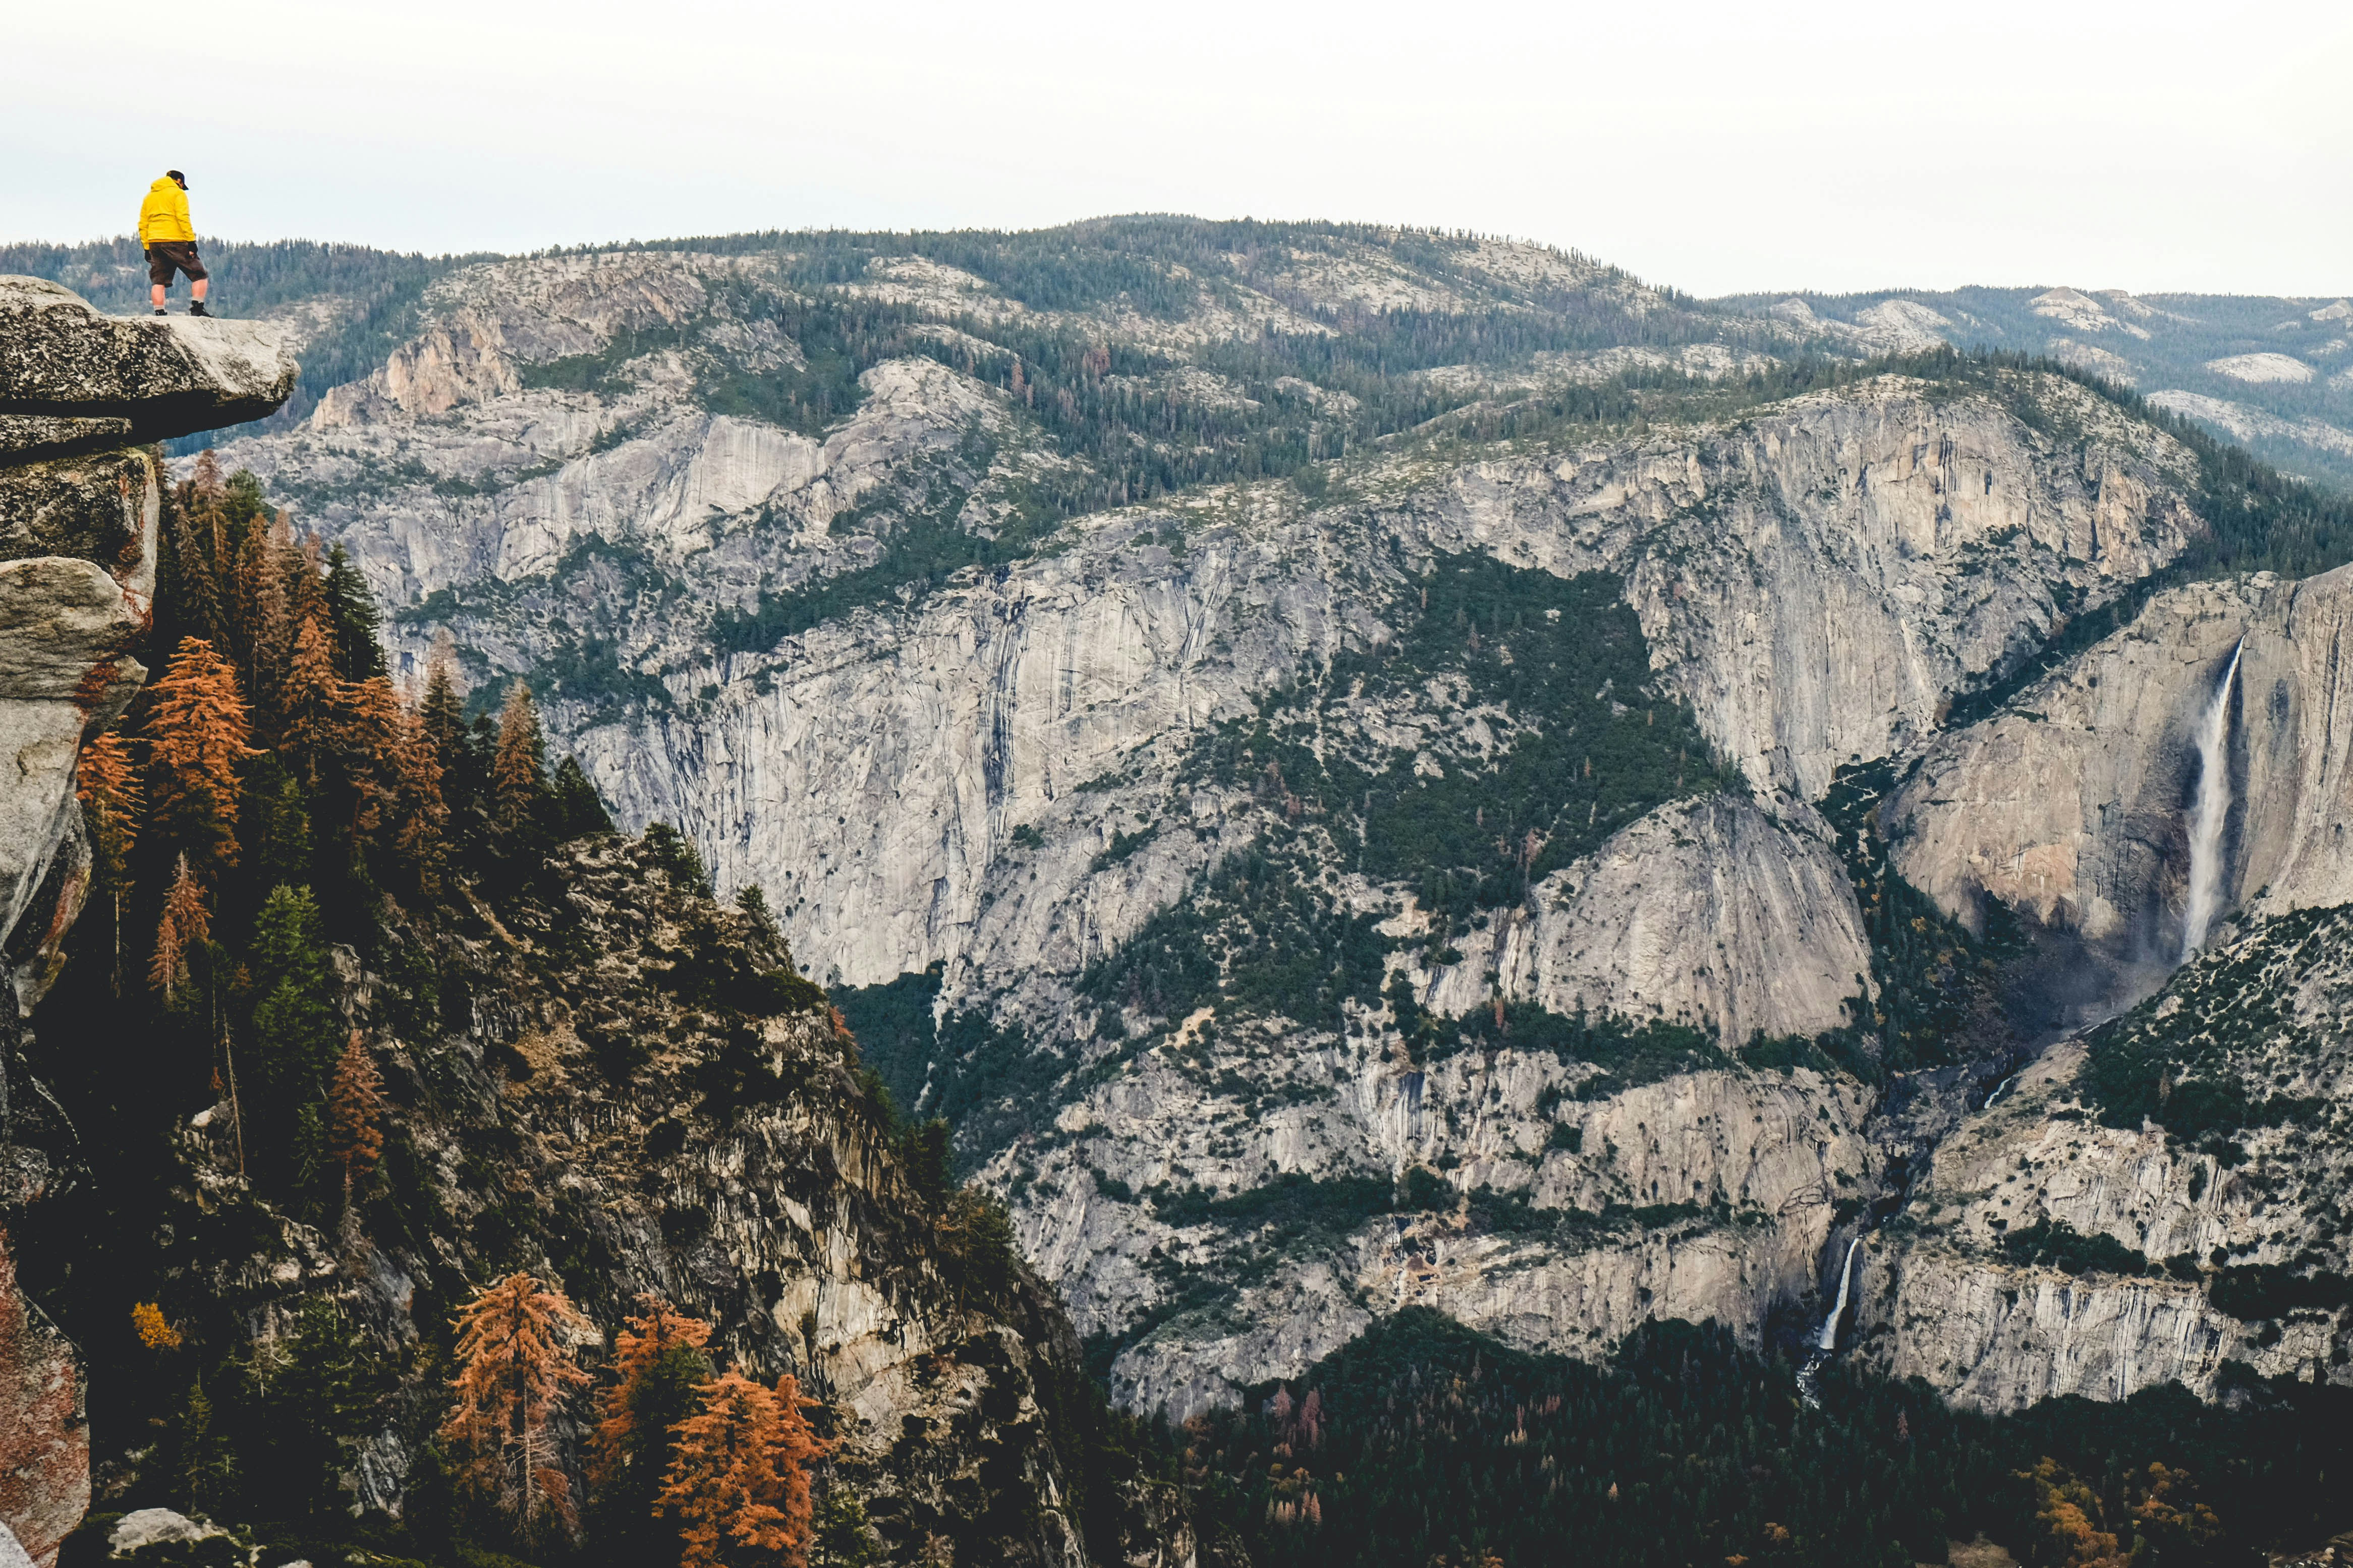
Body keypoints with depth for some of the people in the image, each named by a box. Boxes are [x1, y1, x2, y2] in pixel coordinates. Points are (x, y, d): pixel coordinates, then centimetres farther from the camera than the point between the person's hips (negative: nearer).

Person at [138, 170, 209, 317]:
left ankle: (160, 313, -3)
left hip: (154, 243, 6)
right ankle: (197, 308, -13)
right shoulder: (177, 193, 2)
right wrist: (191, 242, -13)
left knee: (159, 281, 6)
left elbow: (143, 225, 17)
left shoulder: (149, 197, 21)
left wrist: (147, 248, 17)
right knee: (198, 275, 1)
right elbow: (183, 218, -11)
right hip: (176, 241, -6)